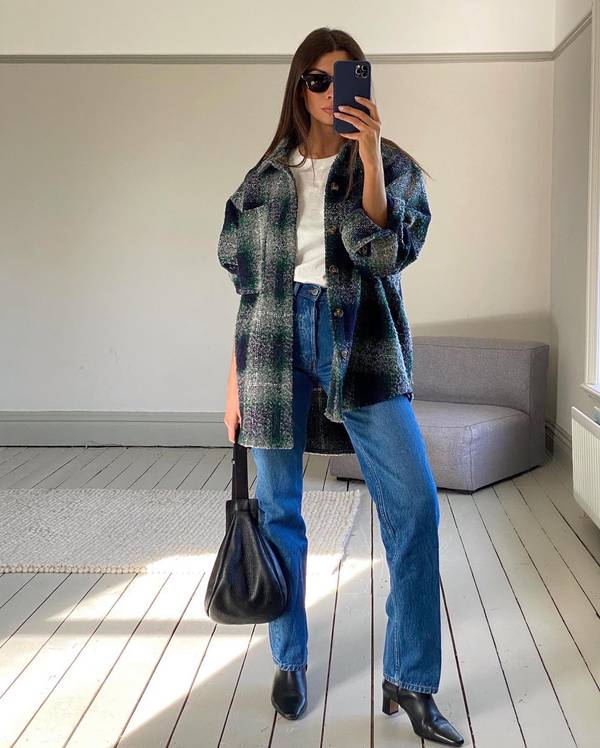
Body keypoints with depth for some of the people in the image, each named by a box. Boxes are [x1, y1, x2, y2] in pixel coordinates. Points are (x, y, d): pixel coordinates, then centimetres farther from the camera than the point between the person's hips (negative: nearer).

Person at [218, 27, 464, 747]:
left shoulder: (391, 166, 6)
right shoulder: (267, 177, 11)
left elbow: (383, 254, -12)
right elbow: (249, 284, 11)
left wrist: (369, 156, -19)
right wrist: (234, 380, 8)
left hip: (362, 343, -1)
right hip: (279, 339, 2)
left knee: (415, 505, -11)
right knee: (279, 509, 7)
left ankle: (411, 681, 2)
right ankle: (290, 660, 26)